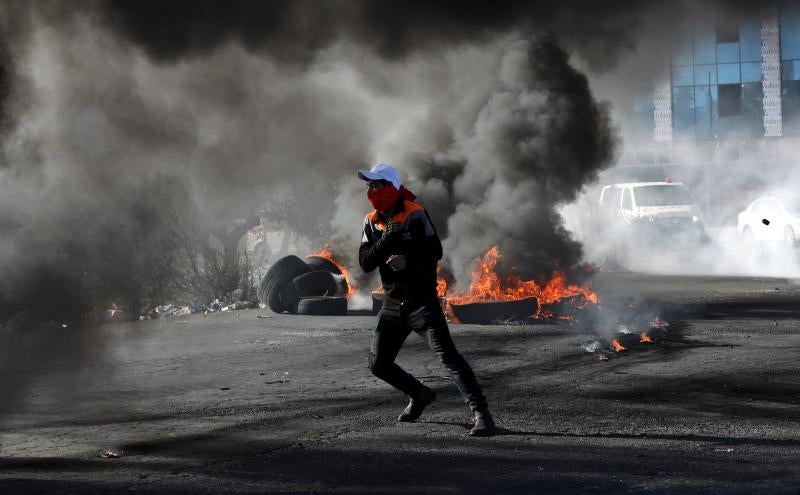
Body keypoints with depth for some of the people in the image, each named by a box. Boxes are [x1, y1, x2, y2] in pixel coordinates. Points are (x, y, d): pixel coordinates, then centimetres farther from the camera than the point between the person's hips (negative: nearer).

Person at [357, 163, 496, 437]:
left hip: (422, 299, -7)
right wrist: (385, 241, -19)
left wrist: (408, 261, -29)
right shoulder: (372, 222, 6)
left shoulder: (414, 214, -11)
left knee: (447, 355, -17)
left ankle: (481, 414, -19)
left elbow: (435, 252, -13)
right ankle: (420, 396, 32)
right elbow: (365, 262, -3)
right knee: (378, 364, 8)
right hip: (393, 304, 7)